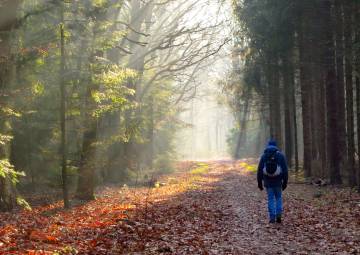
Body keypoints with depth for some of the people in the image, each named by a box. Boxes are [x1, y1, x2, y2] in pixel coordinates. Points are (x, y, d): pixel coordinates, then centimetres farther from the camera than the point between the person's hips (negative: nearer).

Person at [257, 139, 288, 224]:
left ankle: (272, 218, 3)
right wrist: (285, 182, 5)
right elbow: (285, 170, -1)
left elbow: (259, 170, 3)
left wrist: (259, 183, 10)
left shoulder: (264, 156, 2)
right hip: (278, 182, 0)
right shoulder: (280, 155, 0)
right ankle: (278, 215, 0)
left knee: (270, 199, 5)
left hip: (268, 182, 0)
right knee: (279, 198, 14)